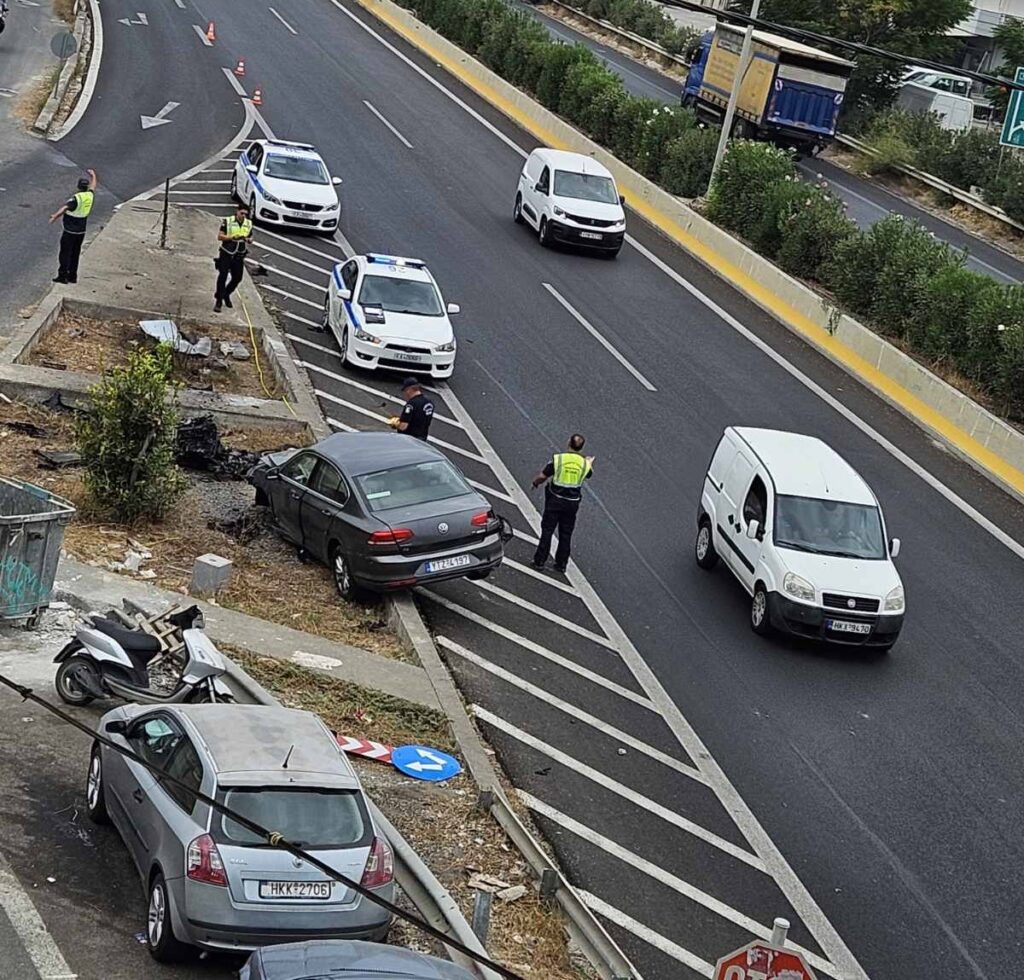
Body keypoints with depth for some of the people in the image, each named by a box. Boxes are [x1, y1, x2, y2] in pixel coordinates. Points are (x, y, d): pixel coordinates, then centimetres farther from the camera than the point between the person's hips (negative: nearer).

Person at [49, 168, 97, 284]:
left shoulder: (76, 198, -19)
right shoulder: (90, 196, 0)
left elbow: (66, 208, -36)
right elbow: (93, 186, 23)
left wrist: (55, 216, -49)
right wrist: (93, 175, 42)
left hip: (70, 231, -7)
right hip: (81, 231, 7)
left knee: (65, 253, -1)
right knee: (75, 253, 15)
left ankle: (62, 275, -1)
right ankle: (72, 276, 18)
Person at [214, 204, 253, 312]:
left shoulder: (249, 224, 6)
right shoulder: (227, 221, -6)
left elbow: (250, 238, 17)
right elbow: (219, 236, -8)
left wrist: (247, 239, -8)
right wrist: (232, 237, -22)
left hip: (239, 256, 4)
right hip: (226, 254, -4)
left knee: (237, 278, 7)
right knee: (222, 277, -8)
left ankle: (226, 294, 34)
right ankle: (218, 302, -2)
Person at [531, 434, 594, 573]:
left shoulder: (558, 458, -12)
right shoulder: (584, 463, -4)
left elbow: (542, 476, -9)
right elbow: (589, 474, 19)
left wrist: (535, 482, 13)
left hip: (555, 500, -2)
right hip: (572, 503, 2)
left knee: (547, 530, 7)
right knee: (566, 534, 13)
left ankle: (540, 561, 8)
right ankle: (562, 563, 18)